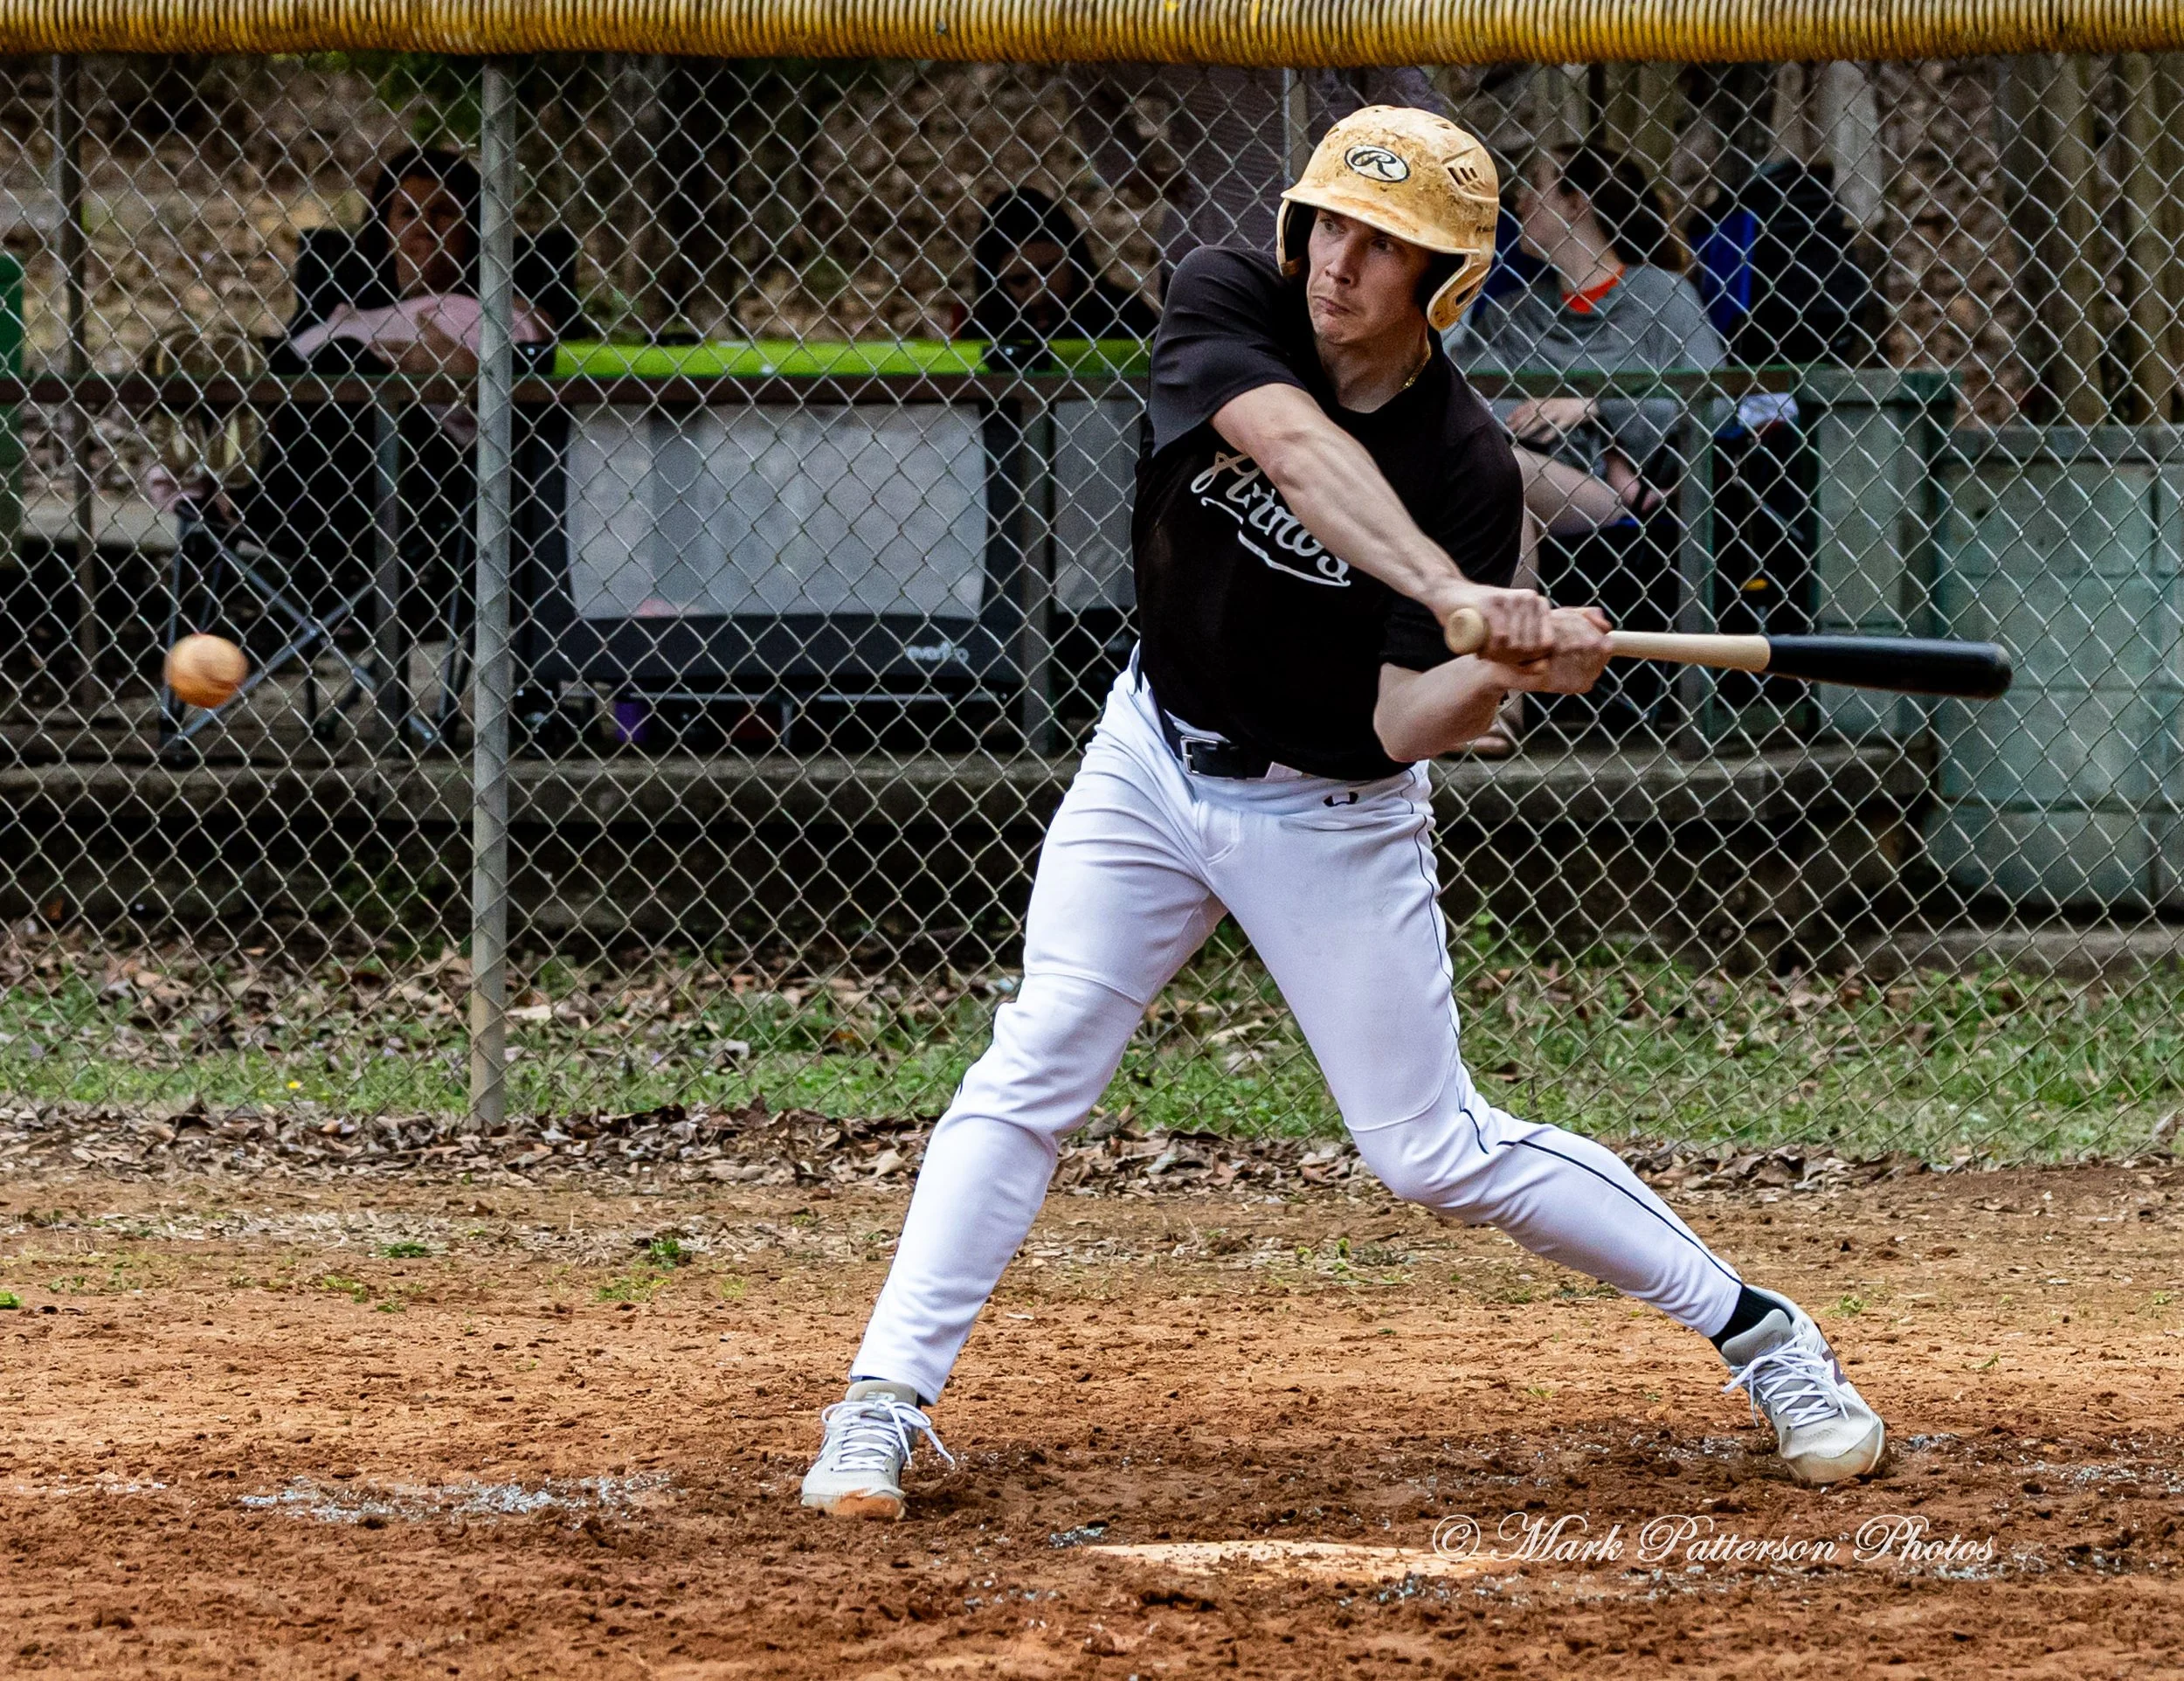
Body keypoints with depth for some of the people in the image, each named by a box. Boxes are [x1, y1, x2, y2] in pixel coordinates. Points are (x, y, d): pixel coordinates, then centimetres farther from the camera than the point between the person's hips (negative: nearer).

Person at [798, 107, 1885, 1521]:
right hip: (1159, 757, 2)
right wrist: (1449, 595, -53)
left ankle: (1762, 1336, 13)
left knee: (1435, 1149, -1)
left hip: (1334, 811, -2)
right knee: (1034, 1067, -11)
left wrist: (1507, 673, -43)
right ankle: (887, 1403, -8)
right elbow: (1293, 447, -40)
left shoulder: (1466, 467, -21)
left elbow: (1404, 727, -21)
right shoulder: (1230, 305, -18)